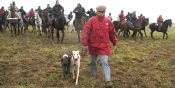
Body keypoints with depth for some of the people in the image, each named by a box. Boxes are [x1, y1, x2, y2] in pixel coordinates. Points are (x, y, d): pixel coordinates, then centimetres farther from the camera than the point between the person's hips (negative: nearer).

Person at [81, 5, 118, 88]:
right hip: (93, 45, 1)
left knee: (105, 62, -10)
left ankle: (108, 81, -12)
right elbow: (85, 32, -15)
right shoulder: (91, 20, -11)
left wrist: (114, 42, 18)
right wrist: (85, 44, -20)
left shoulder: (108, 21, -3)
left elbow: (112, 33, 10)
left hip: (104, 46, -1)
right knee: (93, 61, 21)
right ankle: (93, 74, 45)